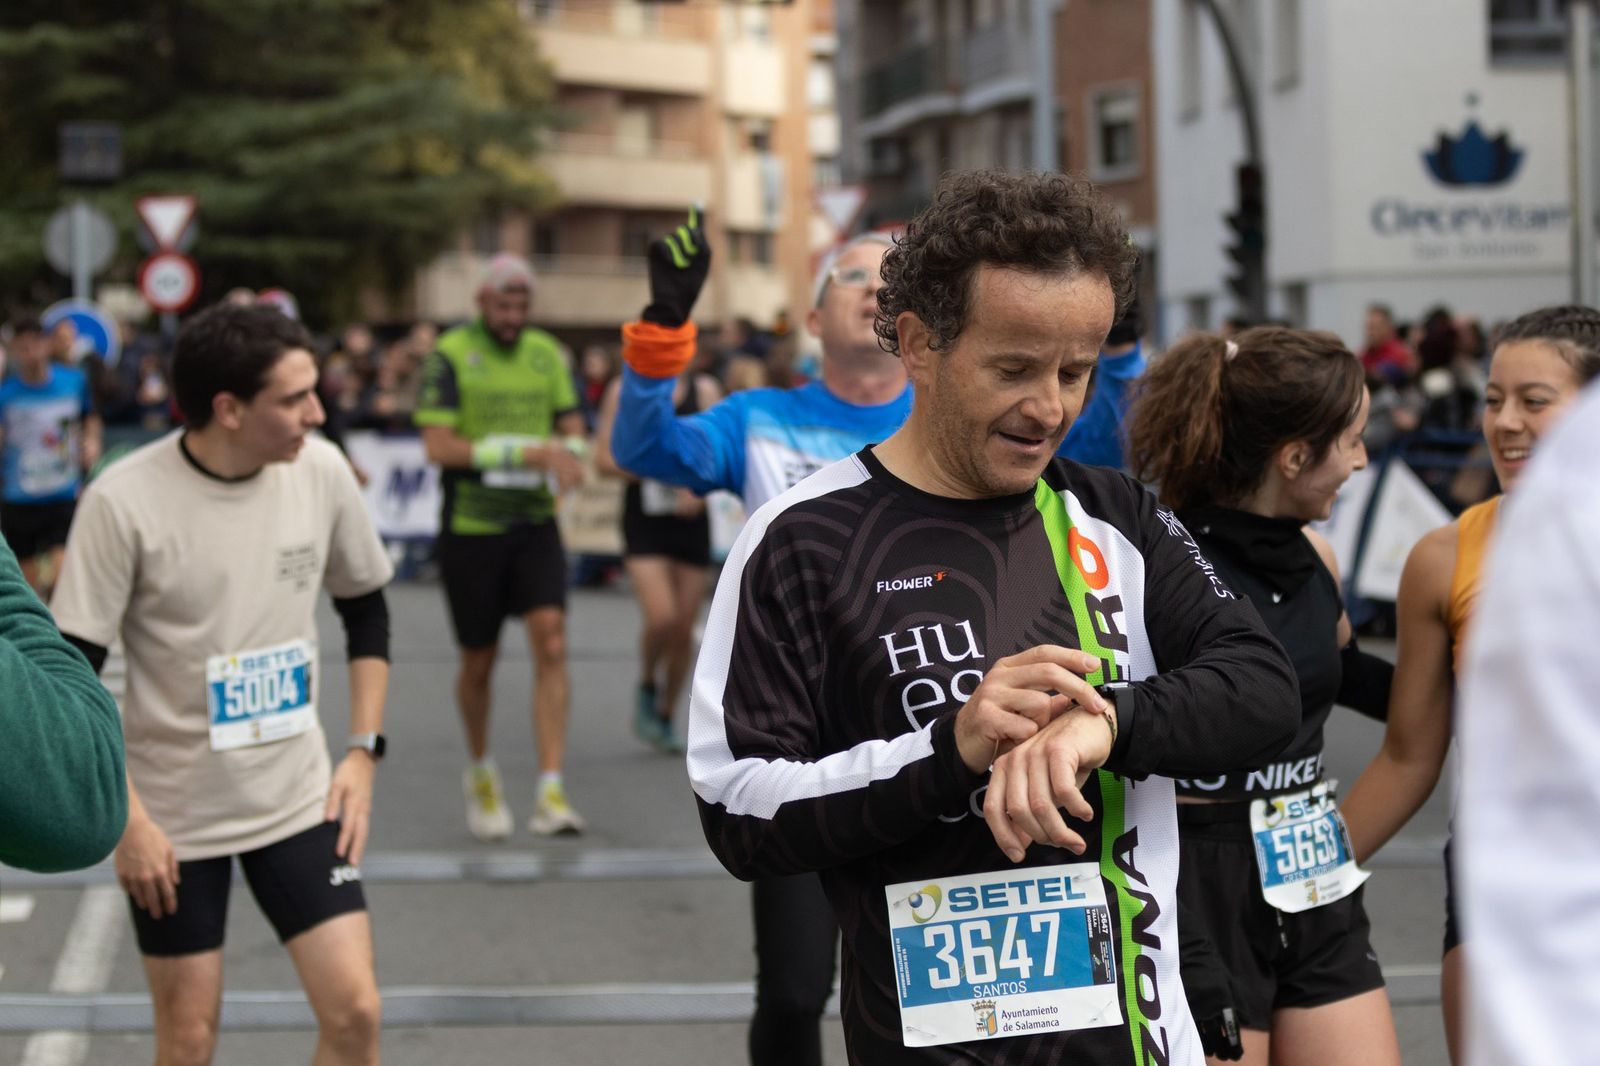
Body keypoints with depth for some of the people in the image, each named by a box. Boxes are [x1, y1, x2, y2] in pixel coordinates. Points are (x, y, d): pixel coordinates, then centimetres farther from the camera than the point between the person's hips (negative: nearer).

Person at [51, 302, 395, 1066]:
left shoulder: (321, 472, -6)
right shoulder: (125, 500, -18)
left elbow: (366, 609, 10)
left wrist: (363, 751, 3)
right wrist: (127, 821, -15)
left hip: (299, 800, 3)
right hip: (172, 818, -3)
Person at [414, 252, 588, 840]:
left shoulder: (547, 355, 7)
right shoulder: (450, 356, -8)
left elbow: (572, 431, 13)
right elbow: (439, 445, -16)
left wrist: (565, 456, -12)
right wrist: (526, 451, -21)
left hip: (534, 524, 3)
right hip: (470, 528, -3)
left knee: (552, 644, -13)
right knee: (478, 663, 9)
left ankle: (551, 792, -14)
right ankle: (481, 774, 35)